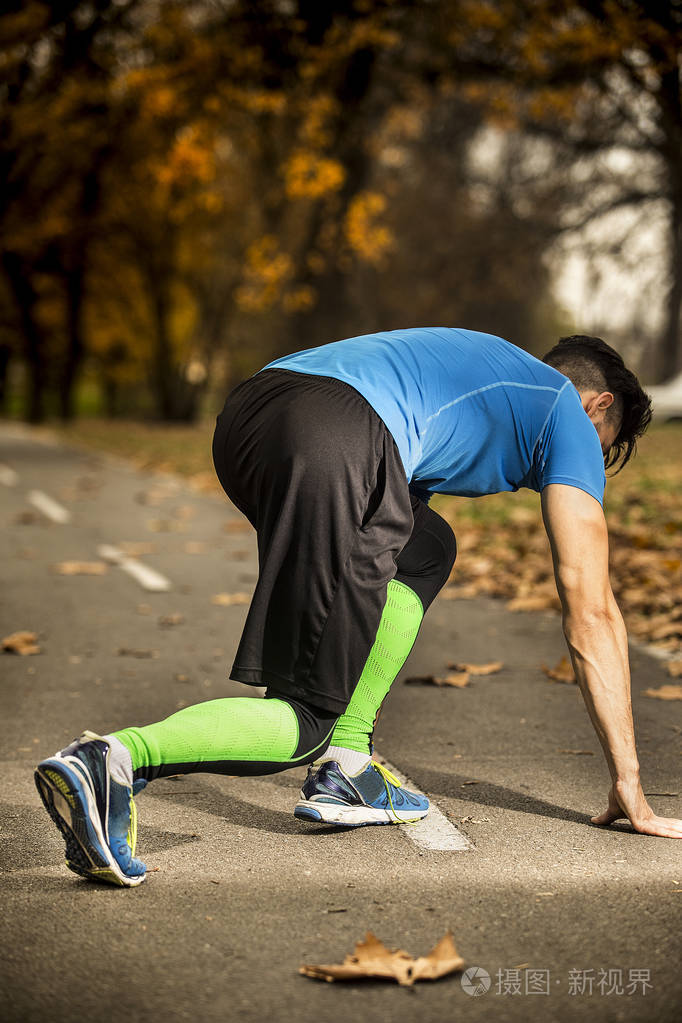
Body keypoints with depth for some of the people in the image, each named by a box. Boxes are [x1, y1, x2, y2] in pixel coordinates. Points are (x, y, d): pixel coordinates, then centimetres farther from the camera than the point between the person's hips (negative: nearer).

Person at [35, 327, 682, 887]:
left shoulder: (484, 366, 43)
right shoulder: (572, 418, 23)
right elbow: (591, 616, 18)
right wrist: (628, 788, 23)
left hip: (244, 415, 8)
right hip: (339, 440, -8)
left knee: (424, 551, 30)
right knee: (304, 720, 1)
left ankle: (346, 767, 17)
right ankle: (113, 763, -22)